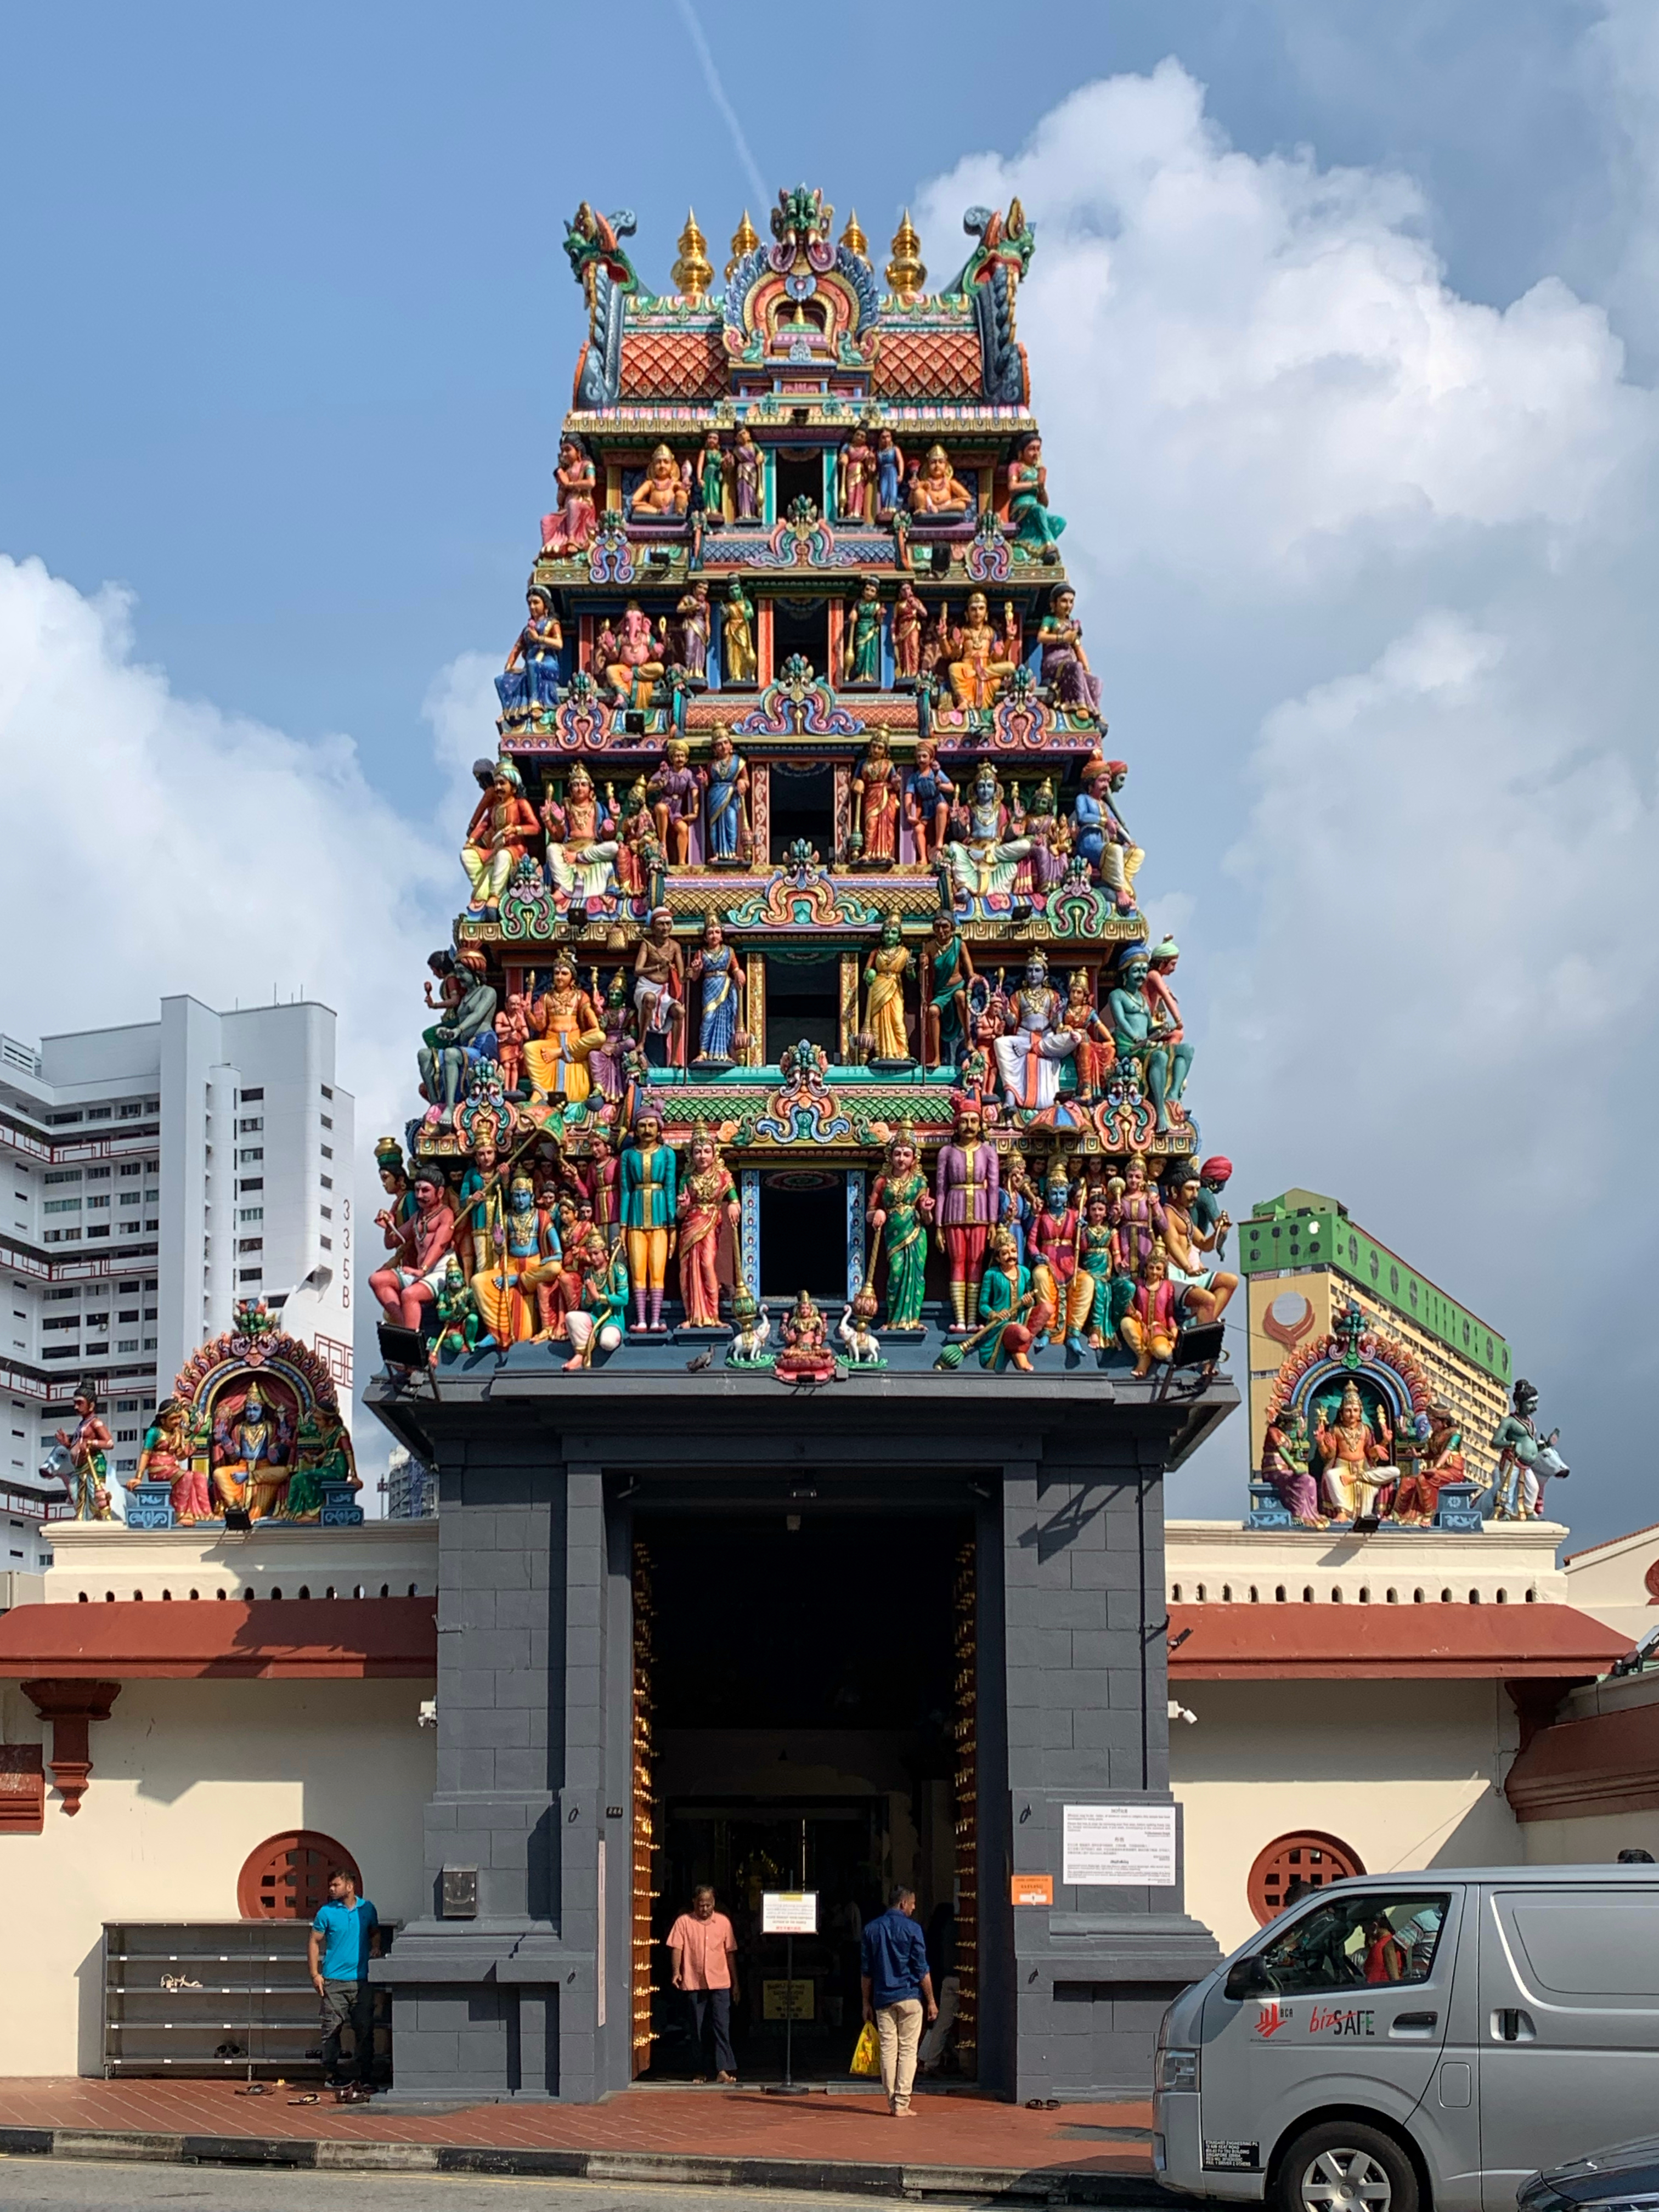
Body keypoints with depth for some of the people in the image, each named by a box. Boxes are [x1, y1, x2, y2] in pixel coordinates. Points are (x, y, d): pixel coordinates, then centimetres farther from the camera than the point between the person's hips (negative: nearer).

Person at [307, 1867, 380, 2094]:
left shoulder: (367, 1908, 7)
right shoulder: (326, 1912, 0)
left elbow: (375, 1932, 22)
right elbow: (314, 1942, 3)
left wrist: (375, 1947, 0)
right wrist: (315, 1974, -4)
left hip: (361, 1979, 2)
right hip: (334, 1980, -2)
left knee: (364, 2028, 1)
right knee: (332, 2028, -2)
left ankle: (365, 2075, 6)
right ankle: (334, 2074, 4)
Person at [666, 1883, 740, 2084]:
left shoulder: (723, 1922, 7)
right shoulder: (684, 1922, 2)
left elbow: (730, 1953, 12)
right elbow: (677, 1948, -3)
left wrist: (735, 1983, 12)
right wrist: (676, 1972, -20)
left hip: (720, 1983, 0)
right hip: (694, 1983, 0)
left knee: (722, 2026, -9)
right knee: (698, 2029, 6)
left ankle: (723, 2069, -13)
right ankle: (700, 2072, 14)